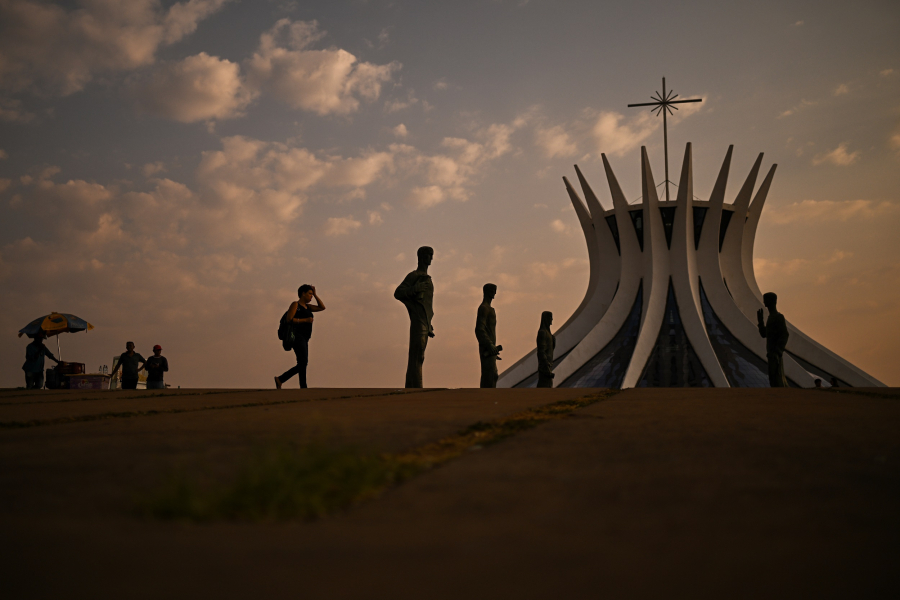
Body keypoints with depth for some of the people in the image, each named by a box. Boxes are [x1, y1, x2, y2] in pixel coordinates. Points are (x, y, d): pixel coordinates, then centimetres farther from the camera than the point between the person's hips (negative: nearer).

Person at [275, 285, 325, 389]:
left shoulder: (307, 307, 21)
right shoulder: (295, 305, -2)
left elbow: (322, 307, 19)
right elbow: (289, 319, -12)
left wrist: (315, 294, 14)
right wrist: (305, 320, -15)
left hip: (304, 339, 9)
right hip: (297, 336, -9)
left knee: (302, 365, 8)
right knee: (303, 362, -15)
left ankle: (280, 379, 15)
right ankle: (303, 386, -17)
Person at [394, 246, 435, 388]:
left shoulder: (427, 278, 23)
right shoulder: (413, 276, -4)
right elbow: (398, 293, -14)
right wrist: (415, 289, -30)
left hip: (425, 324, 9)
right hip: (418, 323, -9)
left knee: (417, 358, 7)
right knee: (417, 357, -13)